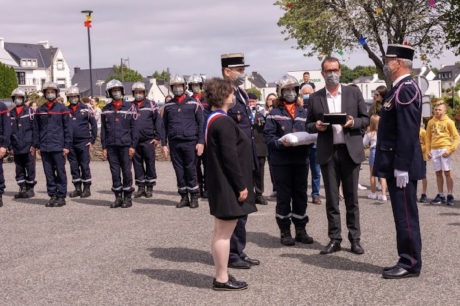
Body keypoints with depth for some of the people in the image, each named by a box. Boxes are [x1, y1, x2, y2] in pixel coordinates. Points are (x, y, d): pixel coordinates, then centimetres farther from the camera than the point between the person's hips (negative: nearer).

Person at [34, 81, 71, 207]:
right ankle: (52, 195, 15)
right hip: (44, 147, 4)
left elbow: (67, 128, -1)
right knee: (49, 173, 7)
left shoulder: (62, 108, 0)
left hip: (58, 146, -4)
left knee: (60, 172, 0)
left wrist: (67, 146, -6)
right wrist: (36, 145, 9)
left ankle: (61, 196, 5)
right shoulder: (40, 110, 11)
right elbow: (37, 129, 14)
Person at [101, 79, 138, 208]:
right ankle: (118, 197, 12)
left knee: (126, 171, -1)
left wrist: (133, 146, -6)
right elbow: (103, 129, 11)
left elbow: (134, 128, 0)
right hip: (111, 146, 3)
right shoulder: (106, 110, 9)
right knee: (115, 172, 4)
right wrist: (104, 147, 5)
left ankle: (128, 198, 8)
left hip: (125, 145, -3)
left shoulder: (129, 107, 1)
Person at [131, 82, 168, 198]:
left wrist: (157, 138, -7)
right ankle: (140, 187, 15)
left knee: (150, 164, 2)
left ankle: (149, 188, 10)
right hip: (134, 141, 3)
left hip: (148, 141, -2)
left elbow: (159, 122, 1)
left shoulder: (151, 105, 4)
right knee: (137, 165, 6)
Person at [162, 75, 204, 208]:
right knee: (179, 171, 5)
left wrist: (201, 142, -5)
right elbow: (164, 125, 17)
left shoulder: (193, 103, 3)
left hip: (190, 142, -3)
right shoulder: (168, 106, 12)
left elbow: (201, 123, 3)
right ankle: (184, 197, 13)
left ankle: (194, 197, 7)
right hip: (174, 143, 3)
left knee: (191, 170, -2)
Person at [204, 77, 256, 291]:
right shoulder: (224, 122, -19)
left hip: (219, 184, 11)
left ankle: (220, 276, 24)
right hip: (227, 185, -11)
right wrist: (241, 186, -17)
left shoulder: (212, 119, 12)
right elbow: (230, 157, -22)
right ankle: (222, 279, 3)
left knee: (221, 231, 16)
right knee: (224, 232, -4)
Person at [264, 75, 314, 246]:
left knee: (301, 194, 8)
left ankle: (301, 230, 18)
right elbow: (268, 136, -7)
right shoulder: (275, 113, 0)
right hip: (281, 161, -4)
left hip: (301, 159, 4)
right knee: (283, 196, 1)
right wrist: (281, 143, -23)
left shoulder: (303, 113, 13)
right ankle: (285, 231, 10)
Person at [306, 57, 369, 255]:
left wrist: (353, 122, -11)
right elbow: (308, 125, 13)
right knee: (331, 199, 4)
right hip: (327, 153, 1)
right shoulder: (315, 98, 9)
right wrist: (316, 126, -9)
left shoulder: (354, 93, 8)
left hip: (350, 150, -1)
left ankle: (355, 239, 10)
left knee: (352, 197, 3)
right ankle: (334, 239, 11)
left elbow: (366, 119, 9)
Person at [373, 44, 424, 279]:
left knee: (406, 215, -4)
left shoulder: (406, 90, -15)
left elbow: (408, 132, -21)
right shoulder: (399, 89, 17)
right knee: (403, 215, 14)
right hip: (394, 165, 10)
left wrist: (401, 167, -23)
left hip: (402, 165, -10)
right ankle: (407, 260, 21)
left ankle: (410, 264, 3)